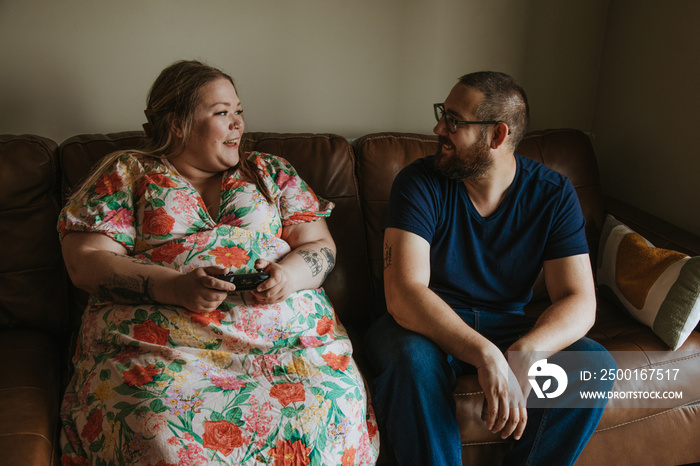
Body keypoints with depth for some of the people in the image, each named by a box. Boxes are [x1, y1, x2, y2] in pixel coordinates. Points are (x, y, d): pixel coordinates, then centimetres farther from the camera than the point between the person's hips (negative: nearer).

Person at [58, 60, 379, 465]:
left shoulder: (270, 172, 20)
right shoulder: (126, 173, 13)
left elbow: (320, 246, 15)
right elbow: (86, 262, 3)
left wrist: (290, 274, -10)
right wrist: (173, 287, -14)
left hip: (283, 325, 2)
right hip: (159, 335, -1)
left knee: (331, 406, -28)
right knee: (161, 427, -34)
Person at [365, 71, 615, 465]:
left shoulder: (552, 194, -7)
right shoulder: (420, 183, -15)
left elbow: (580, 300, -13)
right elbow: (404, 292, -27)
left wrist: (525, 353, -35)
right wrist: (486, 356, -42)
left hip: (507, 326, 3)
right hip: (427, 325, -2)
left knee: (594, 365, -21)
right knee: (416, 359, -36)